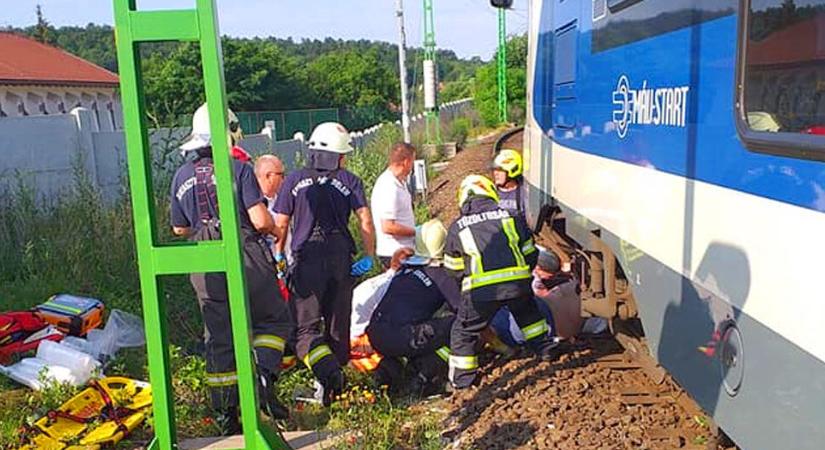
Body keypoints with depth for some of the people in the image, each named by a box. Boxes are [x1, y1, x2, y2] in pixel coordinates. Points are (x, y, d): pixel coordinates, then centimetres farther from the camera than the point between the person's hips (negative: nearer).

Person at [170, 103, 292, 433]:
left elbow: (180, 228, 16)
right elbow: (261, 221, -14)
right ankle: (263, 377, -7)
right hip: (246, 258, -4)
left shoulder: (182, 177, 8)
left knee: (218, 337, 12)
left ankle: (226, 415, 16)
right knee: (273, 319, 15)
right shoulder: (239, 169, -8)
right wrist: (275, 228, 7)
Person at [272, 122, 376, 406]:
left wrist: (278, 256, 18)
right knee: (338, 324, 15)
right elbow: (366, 222, -3)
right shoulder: (349, 181, 5)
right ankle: (337, 376, 23)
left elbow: (280, 225, 5)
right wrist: (369, 256, 4)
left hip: (306, 259, -2)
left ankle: (327, 371, -24)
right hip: (341, 259, 2)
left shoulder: (294, 181, 5)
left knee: (307, 327, -1)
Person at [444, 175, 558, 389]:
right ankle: (545, 347, 42)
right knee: (528, 313, 34)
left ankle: (461, 380, 16)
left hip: (480, 290, -2)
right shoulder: (511, 217, 15)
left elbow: (453, 269, 20)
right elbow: (530, 253, 19)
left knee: (463, 332, 13)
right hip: (518, 283, 3)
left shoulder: (457, 228, 13)